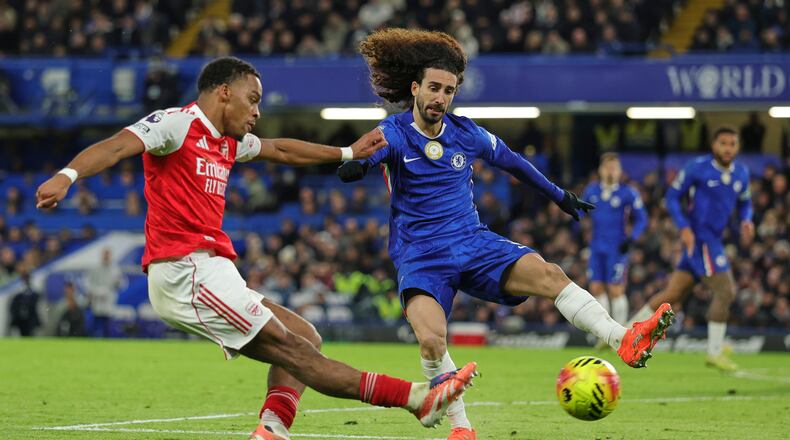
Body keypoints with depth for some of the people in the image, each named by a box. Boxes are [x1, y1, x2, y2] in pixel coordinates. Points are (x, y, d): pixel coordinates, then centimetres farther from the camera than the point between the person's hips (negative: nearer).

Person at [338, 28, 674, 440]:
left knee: (546, 273, -23)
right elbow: (367, 155, -26)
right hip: (419, 256, -3)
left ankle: (626, 342, -32)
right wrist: (355, 165, -51)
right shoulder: (395, 132, -5)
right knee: (431, 340, -29)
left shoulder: (466, 133, 6)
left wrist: (559, 196, 32)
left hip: (473, 242, 3)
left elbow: (511, 161, 24)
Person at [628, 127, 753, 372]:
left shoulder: (741, 174, 8)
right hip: (699, 239, -7)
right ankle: (715, 352, -2)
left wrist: (746, 220, -1)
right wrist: (684, 228, -16)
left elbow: (744, 202, 22)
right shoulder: (697, 168, -10)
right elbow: (672, 196, -5)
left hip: (713, 240, 7)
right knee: (726, 290, -13)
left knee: (672, 295, 10)